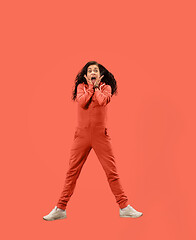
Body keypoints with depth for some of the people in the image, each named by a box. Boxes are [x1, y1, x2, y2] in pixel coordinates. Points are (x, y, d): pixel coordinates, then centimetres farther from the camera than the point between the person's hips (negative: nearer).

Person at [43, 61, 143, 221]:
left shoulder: (106, 87, 7)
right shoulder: (81, 86, 9)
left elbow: (102, 101, -15)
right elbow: (82, 102, -11)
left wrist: (96, 86, -2)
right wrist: (90, 86, -4)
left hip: (101, 134, -1)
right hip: (82, 134, 1)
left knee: (112, 171, 1)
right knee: (72, 171, 2)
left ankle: (124, 207, 11)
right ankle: (60, 209, 11)